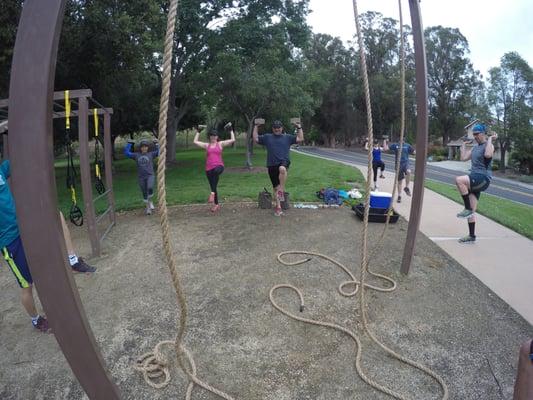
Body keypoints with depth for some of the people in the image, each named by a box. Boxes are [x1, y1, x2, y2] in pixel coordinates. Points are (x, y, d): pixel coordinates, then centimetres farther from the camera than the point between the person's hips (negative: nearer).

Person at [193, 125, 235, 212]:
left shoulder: (220, 144, 8)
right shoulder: (206, 145, 14)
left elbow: (233, 140, 3)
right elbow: (195, 141, 14)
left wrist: (231, 130, 7)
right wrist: (198, 132, 19)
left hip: (219, 166, -4)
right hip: (209, 168, 4)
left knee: (216, 171, -42)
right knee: (213, 186, 7)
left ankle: (212, 193, -41)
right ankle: (216, 204, 22)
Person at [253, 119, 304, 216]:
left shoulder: (287, 137, 13)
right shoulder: (267, 137, 15)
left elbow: (300, 139, 9)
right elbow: (255, 139, 13)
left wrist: (299, 127, 5)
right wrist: (256, 127, 9)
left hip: (284, 162, -2)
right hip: (272, 165, 2)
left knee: (282, 169, -41)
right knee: (276, 187, 6)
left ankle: (282, 191, -30)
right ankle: (278, 207, 16)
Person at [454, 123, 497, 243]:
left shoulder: (488, 145, -7)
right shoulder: (475, 147, 17)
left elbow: (488, 155, -29)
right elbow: (463, 158, 15)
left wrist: (490, 139, -19)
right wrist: (463, 144, 22)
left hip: (483, 178, -8)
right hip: (475, 180, 8)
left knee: (459, 180, -35)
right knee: (471, 211, 8)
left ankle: (468, 209, -23)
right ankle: (472, 236, 17)